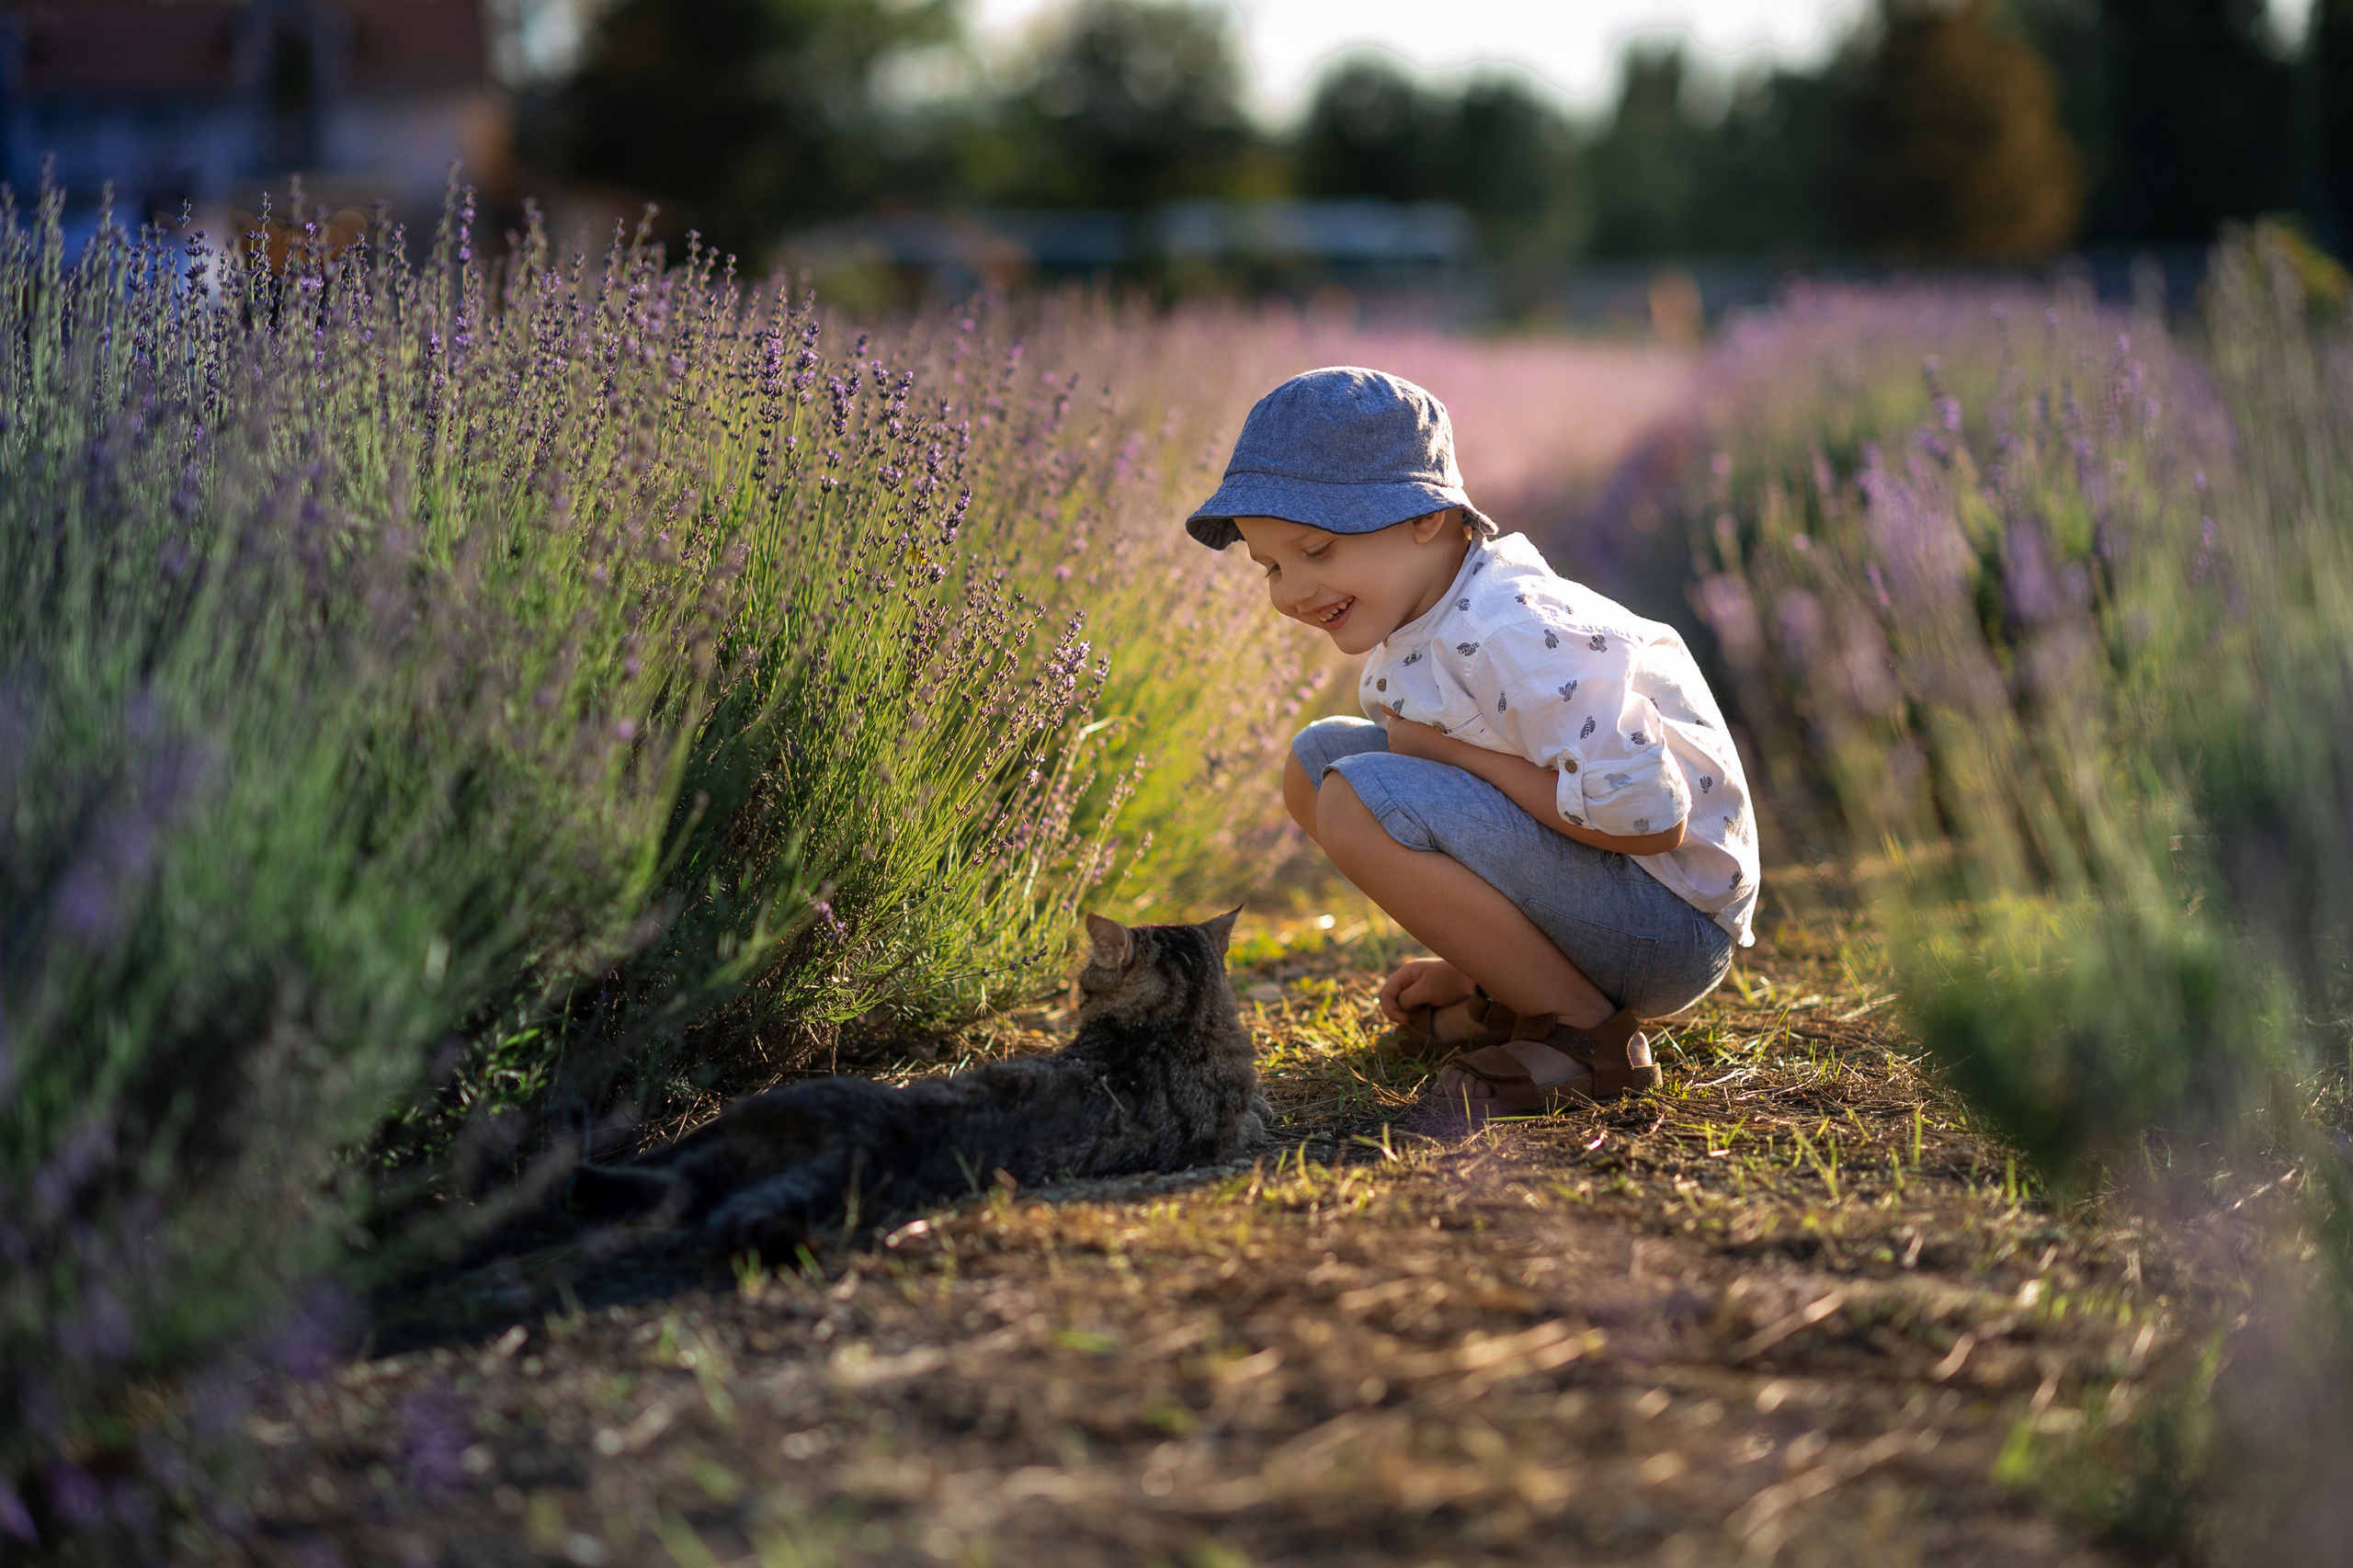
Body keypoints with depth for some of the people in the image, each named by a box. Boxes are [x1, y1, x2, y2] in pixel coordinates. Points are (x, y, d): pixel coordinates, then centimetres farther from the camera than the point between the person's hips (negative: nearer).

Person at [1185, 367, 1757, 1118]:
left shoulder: (1508, 637, -26)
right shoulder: (1417, 621, 6)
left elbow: (1649, 818, -30)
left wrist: (1452, 749, -21)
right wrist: (1467, 963, 16)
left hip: (1673, 920, -10)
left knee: (1361, 801, -27)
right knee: (1317, 758, 9)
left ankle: (1588, 1033, -14)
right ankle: (1498, 998, 10)